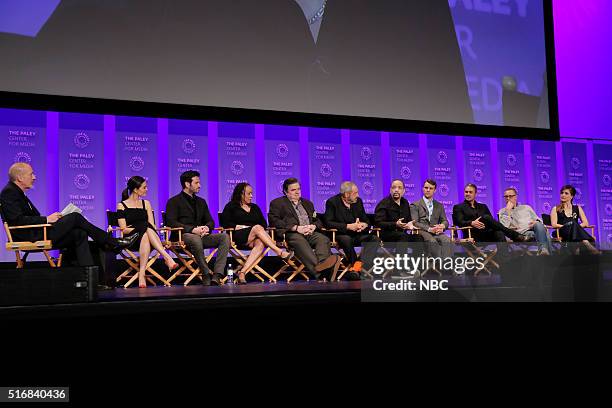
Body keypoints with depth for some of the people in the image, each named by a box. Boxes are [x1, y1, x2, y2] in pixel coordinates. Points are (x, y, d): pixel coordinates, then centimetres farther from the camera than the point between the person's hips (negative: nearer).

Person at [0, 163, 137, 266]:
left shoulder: (18, 193, 21)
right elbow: (18, 220, -22)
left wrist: (48, 219, 3)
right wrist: (46, 219, -17)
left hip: (36, 234, 10)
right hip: (28, 237, -10)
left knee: (79, 234, -3)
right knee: (75, 217, -12)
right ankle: (113, 243, -4)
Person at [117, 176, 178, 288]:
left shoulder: (146, 203, 21)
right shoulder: (122, 206, 8)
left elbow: (152, 225, 12)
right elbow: (124, 229, -3)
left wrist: (146, 230, -11)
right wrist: (143, 229, -15)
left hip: (146, 236, 3)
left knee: (145, 237, -37)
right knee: (146, 226, -37)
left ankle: (142, 273, -50)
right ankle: (167, 257, -49)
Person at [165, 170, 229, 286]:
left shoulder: (201, 201, 25)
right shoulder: (174, 201, 5)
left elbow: (210, 221, 20)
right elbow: (171, 222, -9)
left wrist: (207, 227, -7)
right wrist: (192, 229, -20)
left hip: (201, 235, 6)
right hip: (182, 236, -6)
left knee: (225, 237, -20)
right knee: (196, 239, -41)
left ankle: (217, 275, -32)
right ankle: (206, 275, -28)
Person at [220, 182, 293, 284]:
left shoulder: (254, 207, 27)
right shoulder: (231, 206, 12)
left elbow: (264, 224, 19)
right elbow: (225, 223, -1)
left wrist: (260, 229, -3)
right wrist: (241, 227, -9)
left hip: (254, 238, 4)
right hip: (238, 237, -4)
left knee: (260, 243, -34)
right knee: (257, 228, -32)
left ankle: (242, 272, -45)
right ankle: (280, 252, -37)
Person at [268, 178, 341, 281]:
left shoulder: (307, 203, 33)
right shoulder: (277, 203, 16)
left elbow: (317, 220, 29)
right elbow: (273, 220, 0)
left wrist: (313, 226, 1)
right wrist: (296, 228, -10)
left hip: (310, 232, 5)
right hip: (291, 234, -5)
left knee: (323, 239, -30)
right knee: (301, 243, -40)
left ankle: (321, 264, -58)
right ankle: (320, 274, -59)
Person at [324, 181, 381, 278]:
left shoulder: (358, 201, 10)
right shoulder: (332, 202, -7)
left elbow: (365, 219, 14)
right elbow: (328, 222, -16)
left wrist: (364, 225, -12)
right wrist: (348, 226, -23)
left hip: (357, 235, 5)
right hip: (340, 235, -5)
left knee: (375, 239, -20)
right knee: (346, 239, -38)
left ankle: (358, 267, -36)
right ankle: (357, 266, -21)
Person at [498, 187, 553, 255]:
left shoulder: (526, 207, 30)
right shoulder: (502, 211, 18)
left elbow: (538, 220, 23)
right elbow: (504, 226, -2)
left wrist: (537, 222, -4)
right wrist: (508, 210, 2)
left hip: (535, 229, 3)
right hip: (523, 233, -3)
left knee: (538, 225, -35)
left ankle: (543, 249, -51)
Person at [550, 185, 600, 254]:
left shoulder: (577, 208, 23)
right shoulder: (556, 209, 15)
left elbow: (586, 223, 12)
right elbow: (554, 224, 1)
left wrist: (577, 226, -9)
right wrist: (567, 226, -12)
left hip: (575, 233, 2)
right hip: (561, 234, -2)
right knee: (573, 223, -35)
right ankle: (587, 244, -56)